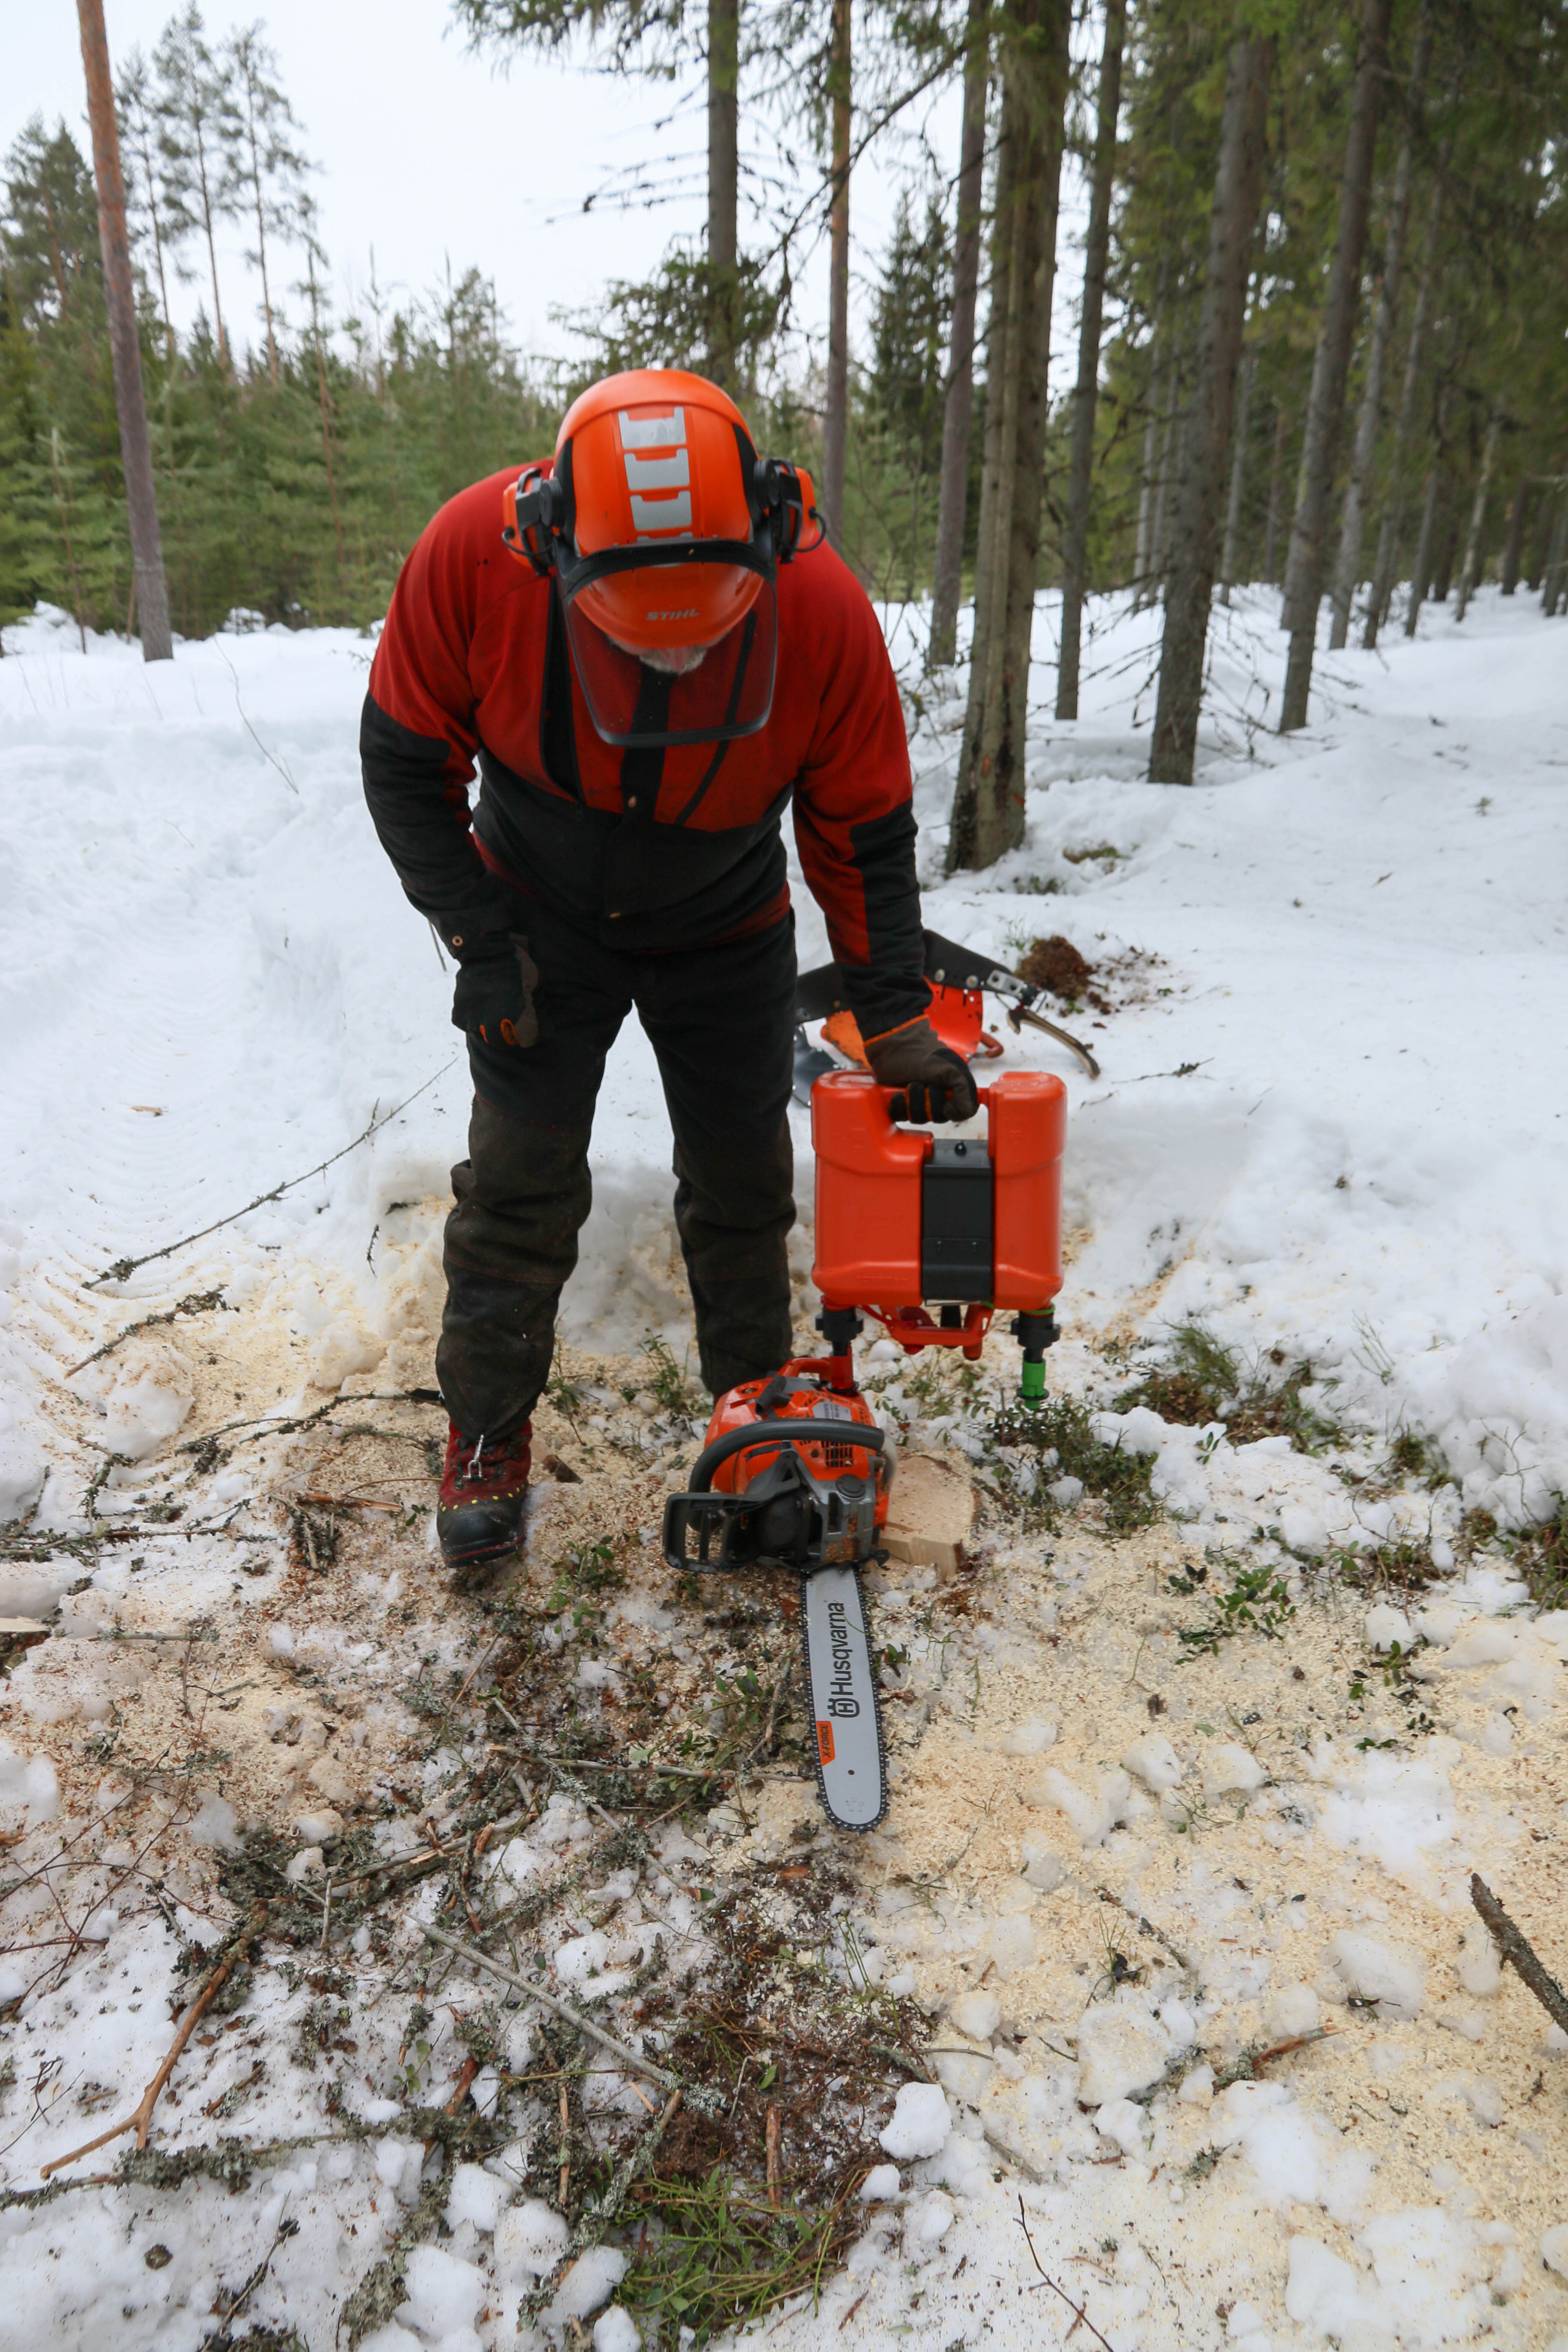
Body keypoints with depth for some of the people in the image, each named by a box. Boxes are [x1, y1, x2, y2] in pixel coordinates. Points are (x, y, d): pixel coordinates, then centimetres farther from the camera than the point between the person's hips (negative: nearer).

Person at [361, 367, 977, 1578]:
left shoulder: (825, 613, -29)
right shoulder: (473, 553, -30)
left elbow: (865, 838, -15)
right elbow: (407, 758, -14)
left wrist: (898, 1020, -16)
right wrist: (478, 943, -16)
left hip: (728, 938, 1)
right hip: (541, 920, 0)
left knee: (745, 1183, 5)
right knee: (521, 1178, -4)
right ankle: (488, 1432, 15)